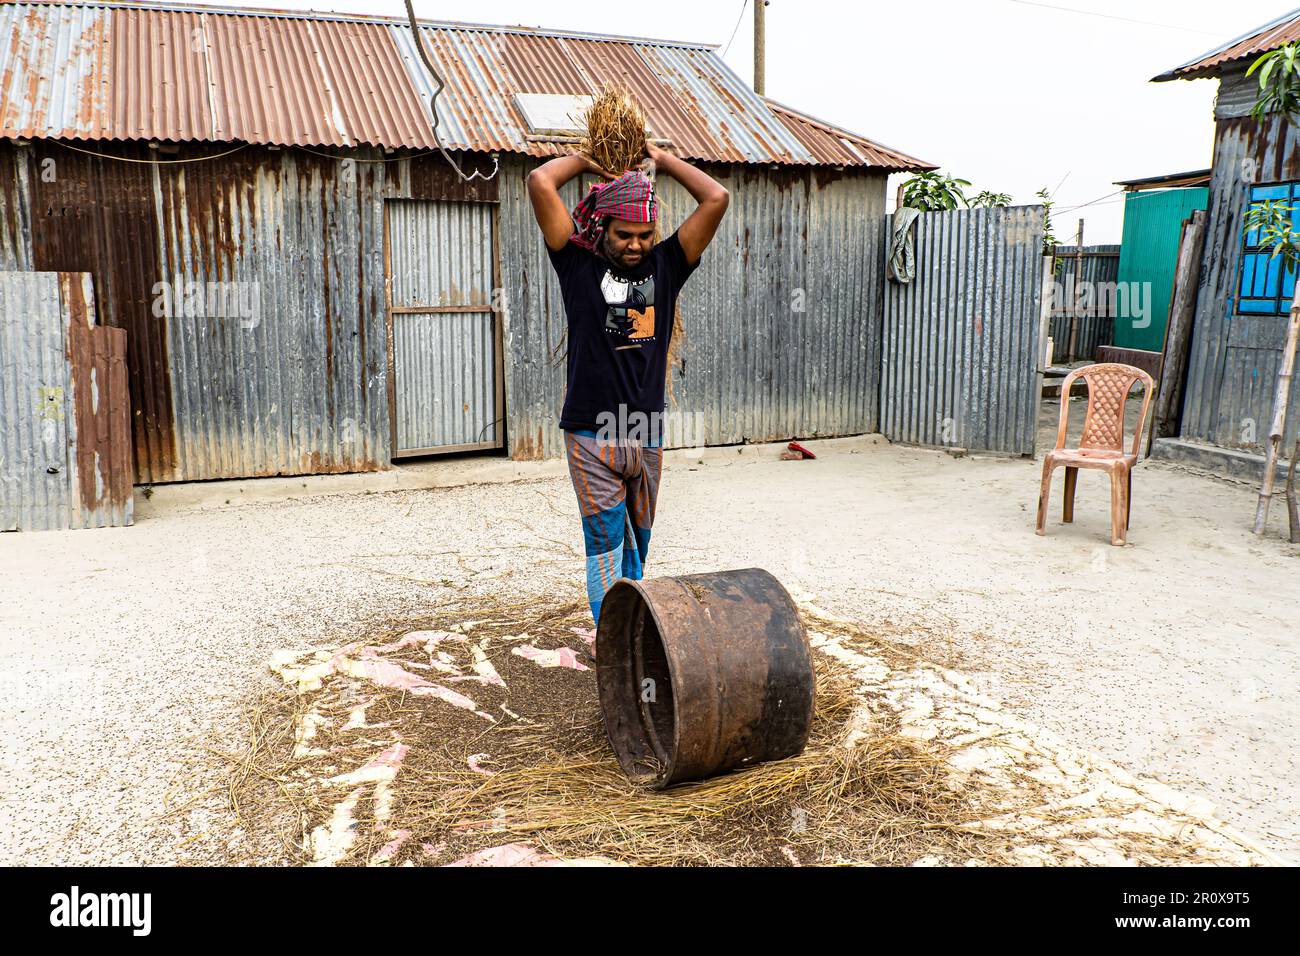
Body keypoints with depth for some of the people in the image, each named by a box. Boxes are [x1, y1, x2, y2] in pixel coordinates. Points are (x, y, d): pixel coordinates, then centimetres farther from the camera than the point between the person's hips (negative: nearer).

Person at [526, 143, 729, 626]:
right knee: (605, 543, 0)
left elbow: (717, 199, 3)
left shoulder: (664, 266, 8)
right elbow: (540, 181, -7)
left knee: (637, 542, 14)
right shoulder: (579, 265, 1)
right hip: (592, 434, -3)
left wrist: (663, 159, 12)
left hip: (648, 435, 3)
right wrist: (586, 160, 11)